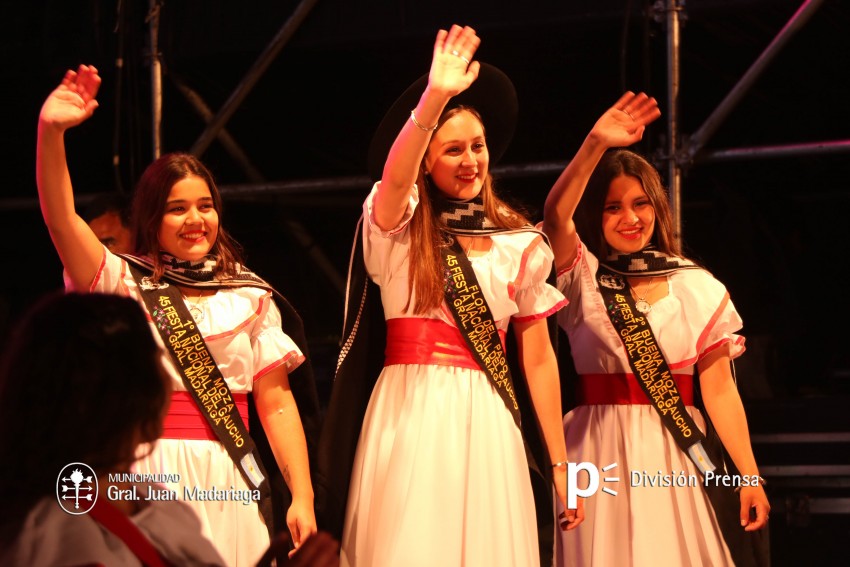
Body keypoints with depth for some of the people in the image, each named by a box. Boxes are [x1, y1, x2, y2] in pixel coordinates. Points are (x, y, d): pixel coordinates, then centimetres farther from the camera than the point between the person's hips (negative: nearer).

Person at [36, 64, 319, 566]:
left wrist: (303, 496, 0)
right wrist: (50, 132, -24)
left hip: (226, 483, 2)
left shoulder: (251, 296, 12)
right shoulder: (125, 281, 7)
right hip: (146, 477, -2)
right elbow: (60, 217, -9)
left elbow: (276, 404, 8)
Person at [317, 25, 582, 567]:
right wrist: (433, 99, -41)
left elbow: (538, 359, 8)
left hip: (486, 425, 2)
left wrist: (559, 464, 6)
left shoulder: (520, 243, 8)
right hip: (409, 420, -2)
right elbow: (394, 176, -25)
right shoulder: (399, 227, 0)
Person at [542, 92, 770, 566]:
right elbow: (556, 215, -18)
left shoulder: (699, 289, 4)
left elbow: (719, 390, 2)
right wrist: (596, 144, -30)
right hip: (602, 454, -1)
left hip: (675, 454, 1)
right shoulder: (583, 276, 3)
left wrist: (749, 474, -5)